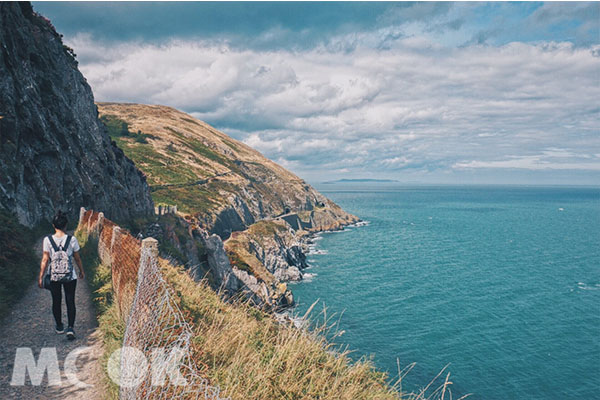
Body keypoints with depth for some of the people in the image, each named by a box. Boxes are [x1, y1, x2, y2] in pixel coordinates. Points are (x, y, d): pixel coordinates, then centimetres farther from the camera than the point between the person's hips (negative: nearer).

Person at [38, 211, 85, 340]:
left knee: (56, 301, 17)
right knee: (70, 301, 7)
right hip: (70, 276, -1)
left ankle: (59, 326, 32)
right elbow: (77, 258, 0)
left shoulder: (48, 240, -10)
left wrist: (41, 277, 1)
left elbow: (45, 260, -8)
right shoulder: (72, 239, -9)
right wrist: (81, 271, 15)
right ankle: (70, 328, -4)